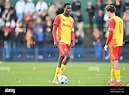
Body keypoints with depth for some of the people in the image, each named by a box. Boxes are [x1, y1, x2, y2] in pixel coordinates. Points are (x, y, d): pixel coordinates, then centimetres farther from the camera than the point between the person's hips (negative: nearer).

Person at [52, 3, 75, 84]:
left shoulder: (71, 20, 16)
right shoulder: (59, 17, -2)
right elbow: (54, 29, -4)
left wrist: (73, 41, 5)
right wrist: (55, 40, -13)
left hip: (68, 42, 6)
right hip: (61, 41, -6)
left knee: (61, 60, 6)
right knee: (67, 56, -22)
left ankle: (55, 79, 10)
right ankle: (60, 74, -12)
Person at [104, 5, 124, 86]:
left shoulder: (112, 20, -10)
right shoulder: (120, 20, 14)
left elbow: (111, 33, -16)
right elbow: (122, 31, 18)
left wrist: (106, 44, -11)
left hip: (113, 43, -8)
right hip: (120, 43, 8)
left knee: (114, 61, -7)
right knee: (113, 61, 16)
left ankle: (118, 81, -11)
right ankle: (112, 80, 22)